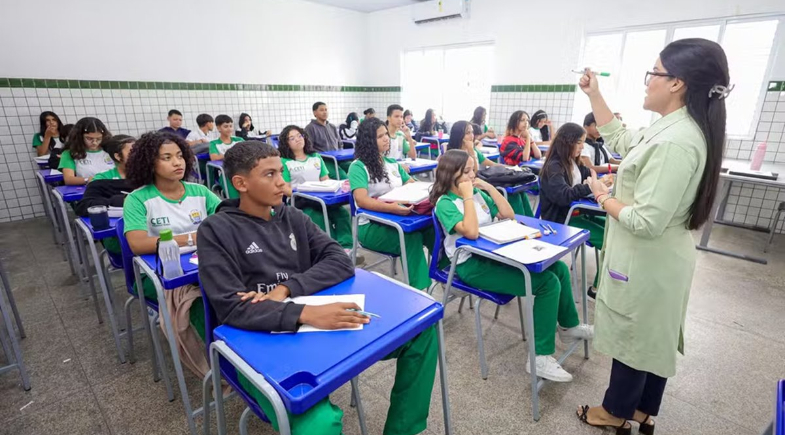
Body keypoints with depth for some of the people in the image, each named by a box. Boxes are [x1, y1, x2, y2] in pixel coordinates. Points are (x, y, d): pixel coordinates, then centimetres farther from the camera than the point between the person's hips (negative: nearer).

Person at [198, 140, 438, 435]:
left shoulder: (293, 217, 9)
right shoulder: (216, 230, -5)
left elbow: (341, 263, -1)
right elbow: (232, 308, -16)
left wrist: (286, 289, -16)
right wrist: (305, 314, -30)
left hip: (316, 325, 5)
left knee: (422, 329, -3)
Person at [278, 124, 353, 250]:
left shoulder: (316, 157, 19)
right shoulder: (284, 162, 5)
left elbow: (325, 180, 17)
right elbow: (285, 189, -2)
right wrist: (302, 195, -19)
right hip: (300, 202, -4)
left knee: (342, 212, -26)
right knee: (320, 219, -33)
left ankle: (346, 247, -34)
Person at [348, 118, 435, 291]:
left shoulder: (392, 163, 15)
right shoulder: (358, 167, -8)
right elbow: (362, 200, -22)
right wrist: (395, 208, -36)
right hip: (371, 226, -6)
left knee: (432, 227, -21)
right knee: (411, 237, -32)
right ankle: (417, 288, -23)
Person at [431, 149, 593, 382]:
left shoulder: (478, 192, 8)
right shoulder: (445, 203, -14)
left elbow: (508, 214, 6)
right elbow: (471, 232, -30)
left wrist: (489, 186, -1)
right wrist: (468, 196, -23)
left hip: (494, 253, 8)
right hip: (472, 265, -8)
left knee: (558, 268, 4)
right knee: (548, 283, -18)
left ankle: (569, 325, 27)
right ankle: (539, 357, -9)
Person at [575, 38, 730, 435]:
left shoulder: (675, 142, -28)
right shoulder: (671, 128, 3)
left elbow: (646, 222, -30)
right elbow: (619, 140, 18)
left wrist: (602, 197, -14)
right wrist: (594, 95, 14)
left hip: (645, 263, -10)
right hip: (655, 260, 10)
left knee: (632, 337, 10)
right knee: (652, 337, 21)